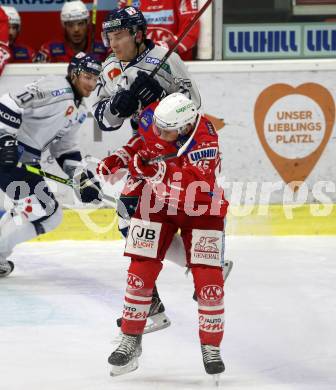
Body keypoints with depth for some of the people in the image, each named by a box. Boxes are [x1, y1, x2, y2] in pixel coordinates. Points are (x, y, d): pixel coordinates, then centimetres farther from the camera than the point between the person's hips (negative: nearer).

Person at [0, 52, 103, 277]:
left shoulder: (79, 111, 18)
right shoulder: (56, 88, -13)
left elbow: (66, 149, 21)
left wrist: (83, 179, 9)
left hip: (26, 161, 10)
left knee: (50, 215, 12)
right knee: (41, 207, -16)